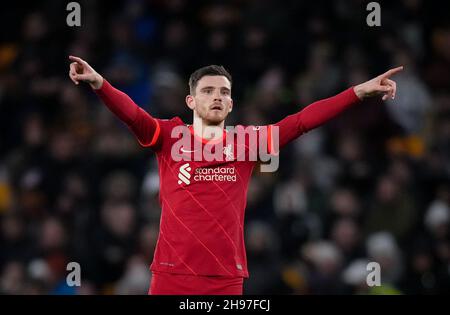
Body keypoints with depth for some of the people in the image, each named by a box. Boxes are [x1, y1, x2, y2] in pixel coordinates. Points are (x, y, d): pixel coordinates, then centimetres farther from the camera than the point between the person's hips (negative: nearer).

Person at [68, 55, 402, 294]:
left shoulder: (246, 142, 8)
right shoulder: (169, 138, 3)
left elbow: (301, 121, 3)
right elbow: (132, 113, -13)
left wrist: (360, 92, -3)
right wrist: (99, 83, -32)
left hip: (226, 280, 2)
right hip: (172, 277, -2)